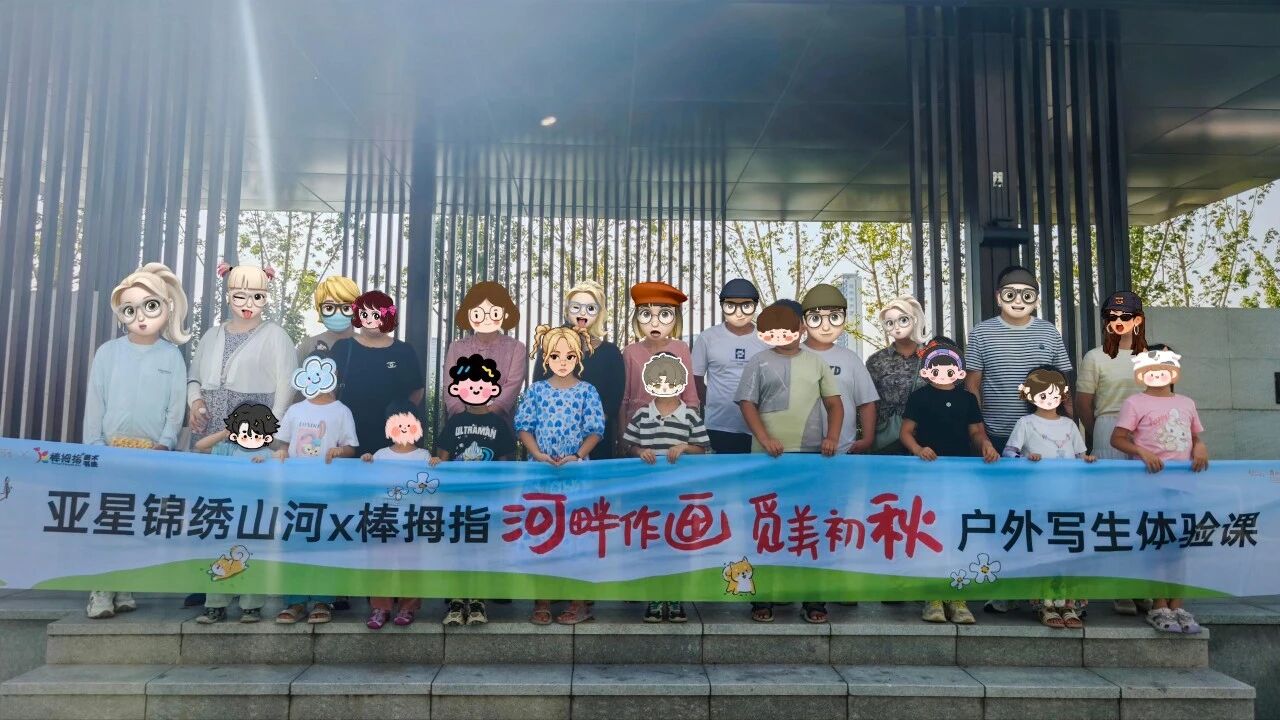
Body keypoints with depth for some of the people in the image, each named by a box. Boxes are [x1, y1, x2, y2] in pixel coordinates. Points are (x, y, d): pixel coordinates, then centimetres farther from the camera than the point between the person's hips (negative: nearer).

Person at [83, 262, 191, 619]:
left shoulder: (172, 355, 2)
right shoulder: (108, 352, 3)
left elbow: (175, 408, 0)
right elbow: (94, 404, 2)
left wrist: (165, 444, -11)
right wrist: (93, 448, -4)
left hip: (153, 452, 0)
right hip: (112, 450, 0)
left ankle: (125, 587, 13)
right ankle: (101, 589, 4)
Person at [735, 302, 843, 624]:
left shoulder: (816, 362, 13)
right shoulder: (758, 362, 6)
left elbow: (834, 403, 13)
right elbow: (747, 404, -1)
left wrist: (832, 436, -4)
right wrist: (764, 439, -15)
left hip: (811, 455, 2)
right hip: (768, 457, -2)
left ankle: (814, 600, 13)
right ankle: (763, 598, 12)